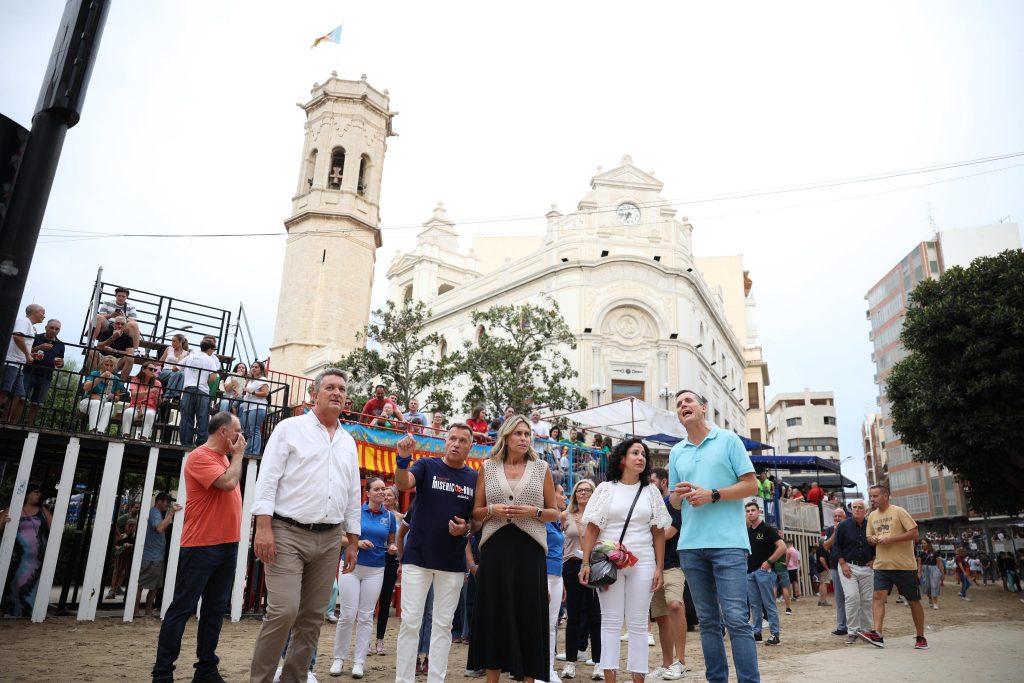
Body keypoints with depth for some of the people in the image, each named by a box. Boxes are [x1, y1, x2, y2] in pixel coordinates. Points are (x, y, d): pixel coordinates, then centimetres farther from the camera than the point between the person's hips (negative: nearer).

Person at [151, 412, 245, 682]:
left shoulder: (225, 458, 15)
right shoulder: (200, 457, -12)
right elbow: (228, 483, -22)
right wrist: (238, 455, -11)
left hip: (228, 545, 8)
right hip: (201, 546, -8)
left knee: (215, 609, 11)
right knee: (182, 609, 0)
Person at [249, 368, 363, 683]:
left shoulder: (348, 442, 15)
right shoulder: (290, 428, 0)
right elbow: (268, 479, -6)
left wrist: (353, 542, 14)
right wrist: (263, 527, -15)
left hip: (330, 539, 5)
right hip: (288, 533, -5)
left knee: (312, 617, 7)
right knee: (283, 611, -12)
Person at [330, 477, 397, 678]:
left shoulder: (389, 516, 3)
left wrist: (392, 548, -9)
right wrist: (357, 542, -17)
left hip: (375, 570, 2)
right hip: (352, 566, -2)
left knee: (366, 616, 5)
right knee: (348, 615, -2)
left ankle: (359, 661, 13)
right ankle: (339, 658, 16)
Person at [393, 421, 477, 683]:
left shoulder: (474, 478, 3)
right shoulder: (427, 465, -3)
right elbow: (403, 484, -21)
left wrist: (466, 528, -11)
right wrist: (403, 459, -41)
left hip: (453, 562, 2)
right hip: (417, 556, -2)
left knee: (443, 624, 10)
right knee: (410, 621, 2)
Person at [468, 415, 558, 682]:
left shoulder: (541, 468, 6)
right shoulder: (488, 467, 7)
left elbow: (554, 512, 9)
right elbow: (476, 512, 10)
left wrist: (534, 512, -10)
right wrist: (492, 510, -10)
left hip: (529, 549, 0)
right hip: (495, 547, 1)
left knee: (529, 613, 1)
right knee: (495, 612, 5)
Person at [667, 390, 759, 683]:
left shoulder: (728, 440, 3)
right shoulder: (676, 452, 15)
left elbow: (751, 485, -2)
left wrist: (712, 495, -13)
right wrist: (679, 494, -5)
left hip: (727, 542, -4)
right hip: (690, 545, 4)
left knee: (736, 618, -7)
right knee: (708, 620, 9)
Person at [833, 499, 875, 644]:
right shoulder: (844, 525, -3)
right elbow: (836, 545, -1)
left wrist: (873, 560, 5)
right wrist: (843, 564, -8)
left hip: (866, 568, 3)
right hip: (848, 566, -3)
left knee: (867, 600, 6)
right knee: (852, 598, -10)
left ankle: (866, 629, 19)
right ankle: (852, 631, -3)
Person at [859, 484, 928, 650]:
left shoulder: (899, 511, -8)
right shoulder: (872, 516, 10)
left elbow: (914, 533, -12)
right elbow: (869, 537, 20)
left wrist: (891, 539, -19)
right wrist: (872, 539, -4)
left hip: (904, 565, -4)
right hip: (882, 565, 4)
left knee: (913, 600, 7)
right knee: (878, 596, -11)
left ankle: (921, 638, 20)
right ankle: (877, 634, -18)